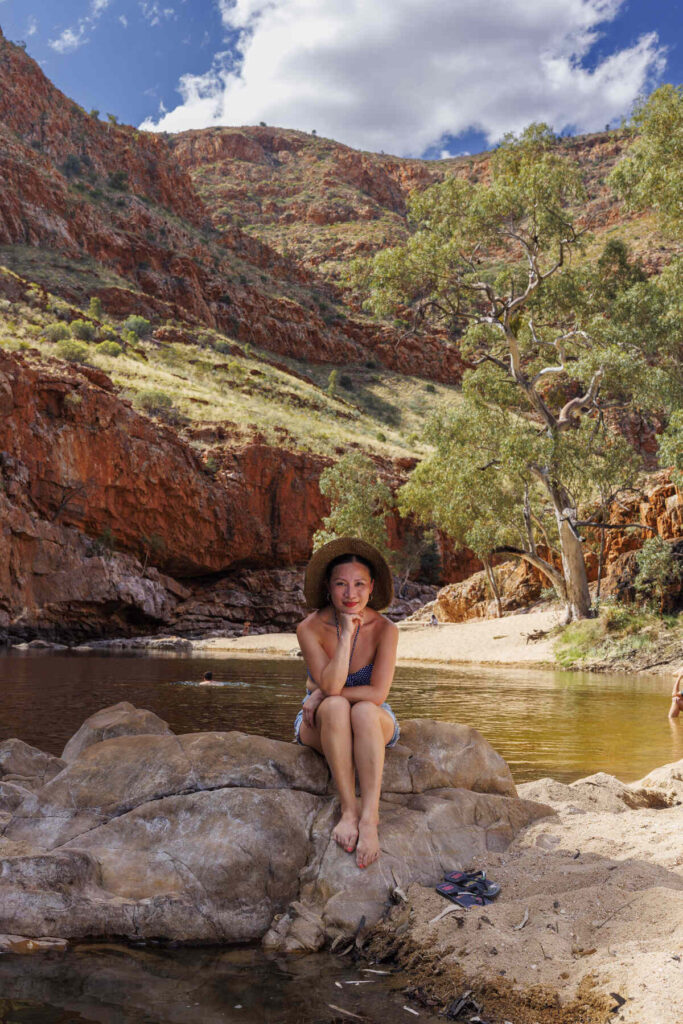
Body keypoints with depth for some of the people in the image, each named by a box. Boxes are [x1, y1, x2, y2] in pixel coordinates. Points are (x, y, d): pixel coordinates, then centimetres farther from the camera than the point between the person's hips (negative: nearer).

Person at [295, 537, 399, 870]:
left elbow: (377, 693, -22)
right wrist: (346, 634, -30)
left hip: (374, 723, 0)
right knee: (335, 706, -35)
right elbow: (330, 685, -26)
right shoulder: (310, 629, -14)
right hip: (321, 725, 0)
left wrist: (323, 694, -18)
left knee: (364, 711, -36)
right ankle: (348, 809, -38)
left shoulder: (384, 629, -14)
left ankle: (369, 816, -44)